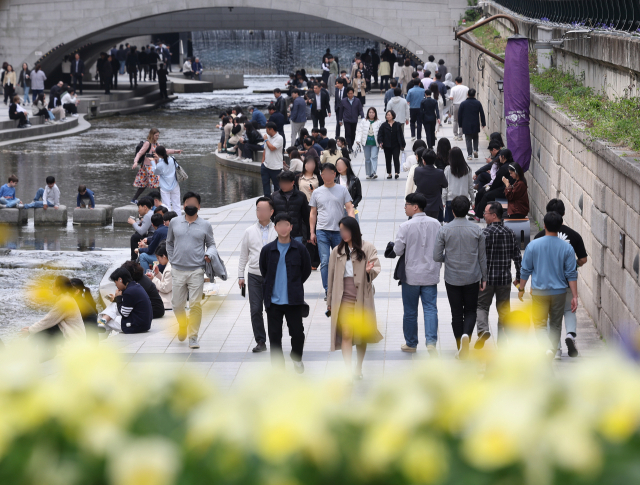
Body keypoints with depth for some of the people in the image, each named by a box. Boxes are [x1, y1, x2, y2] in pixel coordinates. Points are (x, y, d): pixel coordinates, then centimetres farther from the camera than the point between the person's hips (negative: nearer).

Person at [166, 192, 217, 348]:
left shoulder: (205, 225, 5)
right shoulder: (175, 222, 8)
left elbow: (211, 244, 12)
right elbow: (169, 243, 19)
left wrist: (209, 254, -9)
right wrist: (172, 260, 10)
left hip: (197, 271, -2)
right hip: (178, 271, 2)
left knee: (195, 304, -8)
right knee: (177, 304, 6)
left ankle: (193, 337, 0)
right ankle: (183, 325, 36)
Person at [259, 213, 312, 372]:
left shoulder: (299, 249, -3)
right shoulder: (267, 250, 0)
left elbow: (306, 270, 10)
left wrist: (295, 285, 10)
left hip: (293, 299, -1)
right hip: (273, 299, 1)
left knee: (297, 332, 4)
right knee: (274, 334, 3)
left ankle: (297, 358, 29)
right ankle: (278, 363, 16)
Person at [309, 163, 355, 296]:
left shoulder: (342, 190, 5)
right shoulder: (317, 192, 9)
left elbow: (350, 209, 3)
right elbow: (313, 213, 13)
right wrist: (312, 232, 8)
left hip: (339, 231, 0)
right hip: (322, 231, 0)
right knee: (325, 262, -7)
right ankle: (327, 290, -3)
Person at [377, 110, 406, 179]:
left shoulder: (398, 125, 2)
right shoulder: (384, 125, 4)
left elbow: (401, 135, 5)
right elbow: (380, 134, 2)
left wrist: (402, 145, 4)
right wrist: (380, 142, -14)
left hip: (396, 145, -2)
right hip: (387, 146, 2)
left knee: (396, 158, -10)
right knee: (388, 160, 8)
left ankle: (397, 173, -13)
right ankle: (389, 173, 17)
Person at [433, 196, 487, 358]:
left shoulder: (444, 230, -10)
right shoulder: (477, 230, -6)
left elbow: (437, 257, -7)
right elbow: (482, 257, 1)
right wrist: (484, 278, 11)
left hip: (452, 279, 0)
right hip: (472, 278, 0)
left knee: (456, 313, 9)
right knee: (471, 311, 13)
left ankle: (461, 350, 12)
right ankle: (466, 334, -16)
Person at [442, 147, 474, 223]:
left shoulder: (448, 169, -5)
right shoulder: (467, 169, 0)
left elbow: (445, 187, 0)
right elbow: (471, 186, 8)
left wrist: (443, 201, 6)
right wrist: (472, 199, 20)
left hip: (450, 200, -2)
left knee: (449, 222, 2)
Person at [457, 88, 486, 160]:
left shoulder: (463, 104, -5)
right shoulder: (478, 103, -2)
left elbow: (459, 115, -1)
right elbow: (482, 114, 2)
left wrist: (460, 124, 10)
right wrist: (483, 123, 12)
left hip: (466, 125, -1)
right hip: (476, 125, 2)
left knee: (468, 139, 2)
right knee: (475, 138, 21)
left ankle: (469, 155, -1)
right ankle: (475, 150, 3)